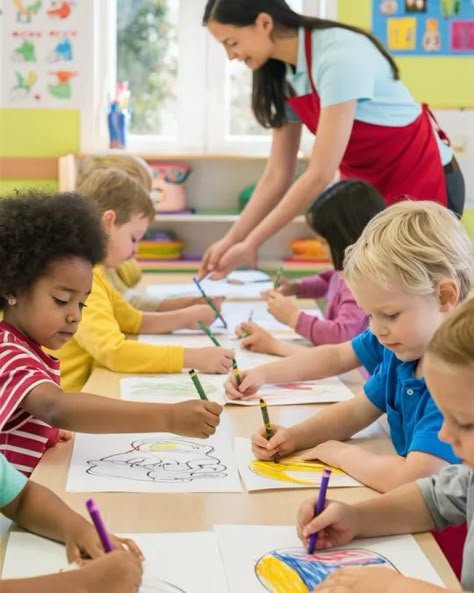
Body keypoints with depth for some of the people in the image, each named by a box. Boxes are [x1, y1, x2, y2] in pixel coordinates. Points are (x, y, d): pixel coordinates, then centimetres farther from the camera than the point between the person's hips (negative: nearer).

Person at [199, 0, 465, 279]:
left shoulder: (339, 56, -28)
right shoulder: (284, 76, -3)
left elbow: (320, 174, -30)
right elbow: (278, 175, 0)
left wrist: (251, 242, -26)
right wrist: (232, 238, -8)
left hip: (422, 182, -7)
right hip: (366, 185, 7)